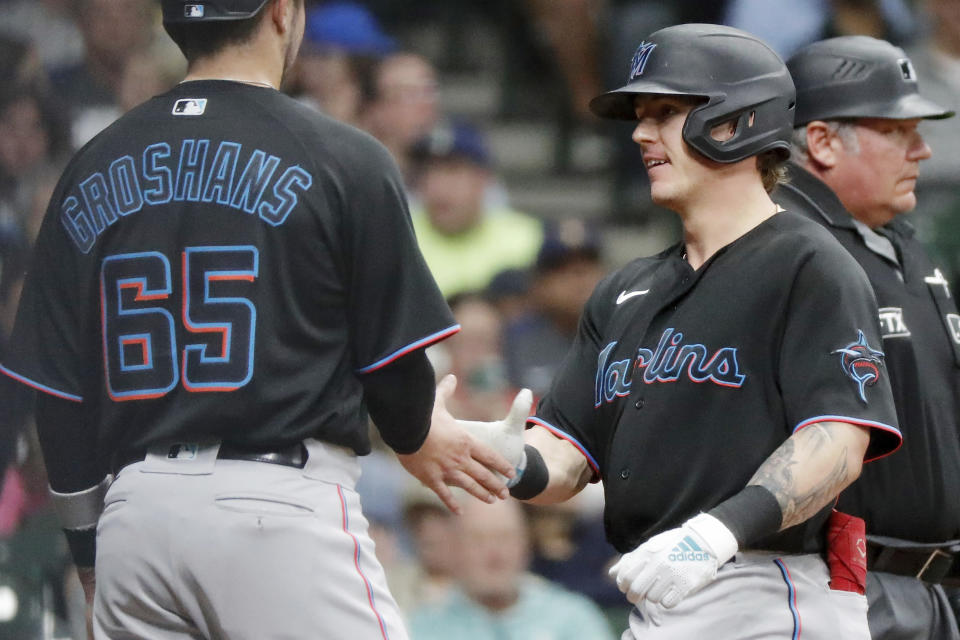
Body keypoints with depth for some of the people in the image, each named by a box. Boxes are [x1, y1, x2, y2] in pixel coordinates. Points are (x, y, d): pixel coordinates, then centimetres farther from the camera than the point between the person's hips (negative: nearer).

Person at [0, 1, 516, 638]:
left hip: (132, 513, 5)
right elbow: (394, 361, 0)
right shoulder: (346, 160, -3)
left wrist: (91, 560, 20)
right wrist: (415, 438, 23)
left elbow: (59, 394, 12)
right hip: (285, 505, -5)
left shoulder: (90, 172, 11)